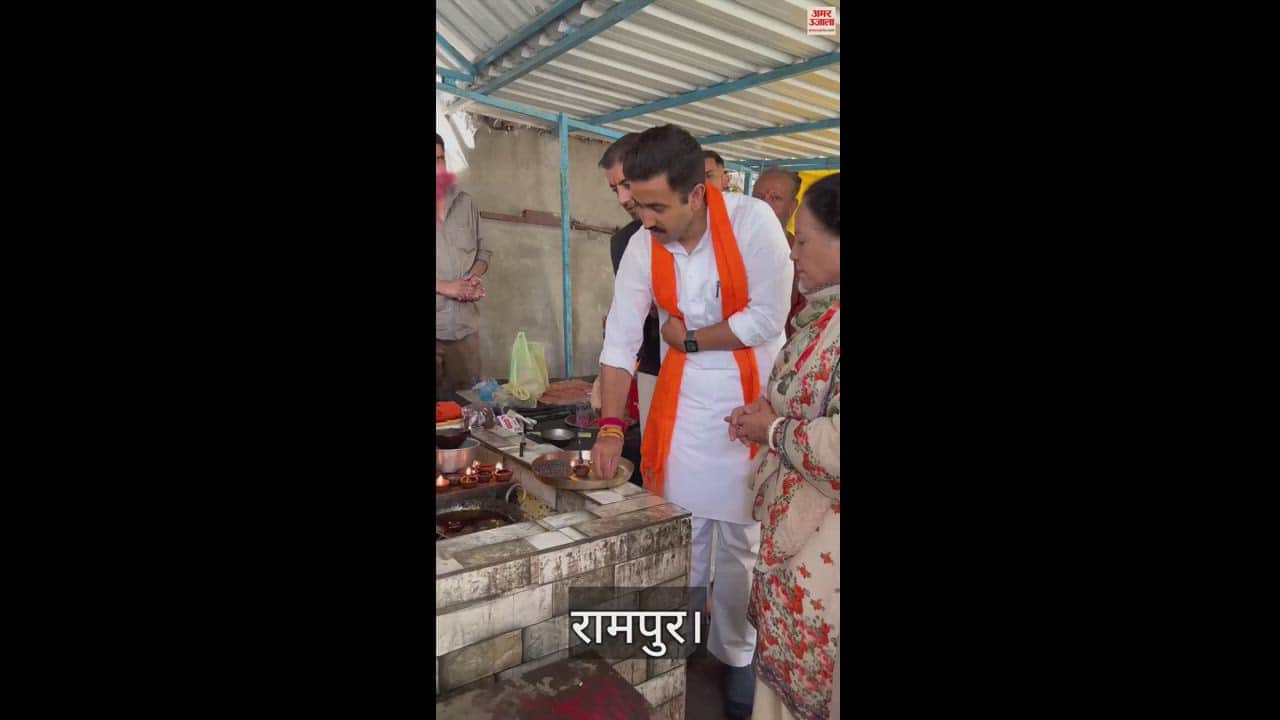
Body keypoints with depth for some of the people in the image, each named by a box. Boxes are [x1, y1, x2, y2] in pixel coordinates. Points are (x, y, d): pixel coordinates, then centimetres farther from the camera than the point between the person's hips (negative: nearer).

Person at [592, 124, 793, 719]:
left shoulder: (752, 221, -18)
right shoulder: (642, 247, -8)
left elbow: (767, 320, -19)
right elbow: (619, 342, -6)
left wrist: (688, 338, -10)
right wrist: (610, 428, -12)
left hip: (751, 395, -2)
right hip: (684, 396, 3)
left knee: (741, 535, 6)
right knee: (682, 523, 10)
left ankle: (737, 654, 27)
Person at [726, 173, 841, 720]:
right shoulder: (822, 315, 7)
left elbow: (836, 446, -32)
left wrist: (773, 431, -15)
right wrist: (767, 415, 2)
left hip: (822, 543, -9)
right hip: (795, 527, 9)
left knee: (808, 671, 13)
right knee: (783, 652, 24)